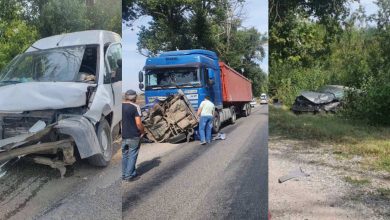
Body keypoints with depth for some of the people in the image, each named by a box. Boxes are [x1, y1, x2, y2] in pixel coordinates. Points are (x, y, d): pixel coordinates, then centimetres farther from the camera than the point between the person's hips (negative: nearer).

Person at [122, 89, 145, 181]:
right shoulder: (135, 107, -13)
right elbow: (138, 123, -17)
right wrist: (142, 131, -1)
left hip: (123, 136, 5)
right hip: (133, 136, -5)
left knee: (124, 155, 16)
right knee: (132, 155, 6)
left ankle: (123, 175, 23)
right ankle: (129, 175, 10)